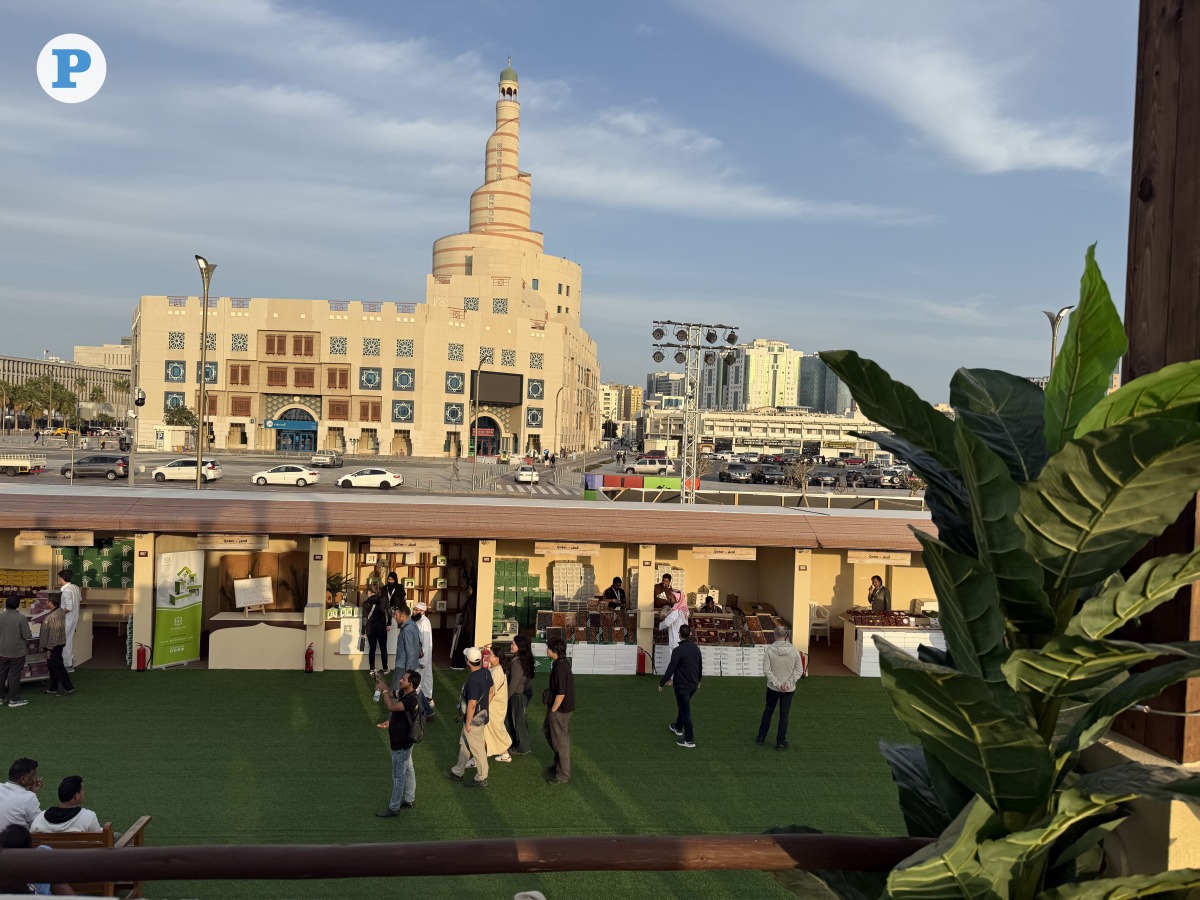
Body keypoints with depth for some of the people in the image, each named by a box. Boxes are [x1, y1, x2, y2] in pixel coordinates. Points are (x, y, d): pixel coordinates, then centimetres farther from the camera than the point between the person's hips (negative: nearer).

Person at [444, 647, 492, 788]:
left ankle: (482, 778, 26)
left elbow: (472, 704, -26)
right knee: (464, 744, 24)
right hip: (482, 716, 9)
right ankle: (457, 772, 40)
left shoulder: (473, 679, -31)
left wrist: (468, 723, -15)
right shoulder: (486, 672, -5)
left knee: (477, 749, 10)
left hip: (474, 720, -9)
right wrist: (485, 709, 19)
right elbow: (490, 692, 8)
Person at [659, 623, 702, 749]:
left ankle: (690, 740, 10)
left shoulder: (678, 651, -23)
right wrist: (698, 680, 27)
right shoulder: (696, 648, -2)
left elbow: (671, 669, -21)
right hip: (694, 684, 7)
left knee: (685, 711, 3)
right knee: (683, 706, 27)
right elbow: (700, 666, 10)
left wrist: (662, 684, -9)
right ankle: (678, 728, 45)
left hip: (682, 685, -7)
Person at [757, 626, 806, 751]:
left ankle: (761, 737, 27)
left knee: (768, 711, 18)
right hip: (789, 689, 0)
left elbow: (766, 670, -15)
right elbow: (799, 670, -9)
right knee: (784, 715, 10)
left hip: (773, 688, 0)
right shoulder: (794, 650, -10)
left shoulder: (770, 650, -14)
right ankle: (781, 742, 15)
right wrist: (788, 683, -12)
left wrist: (777, 684, -12)